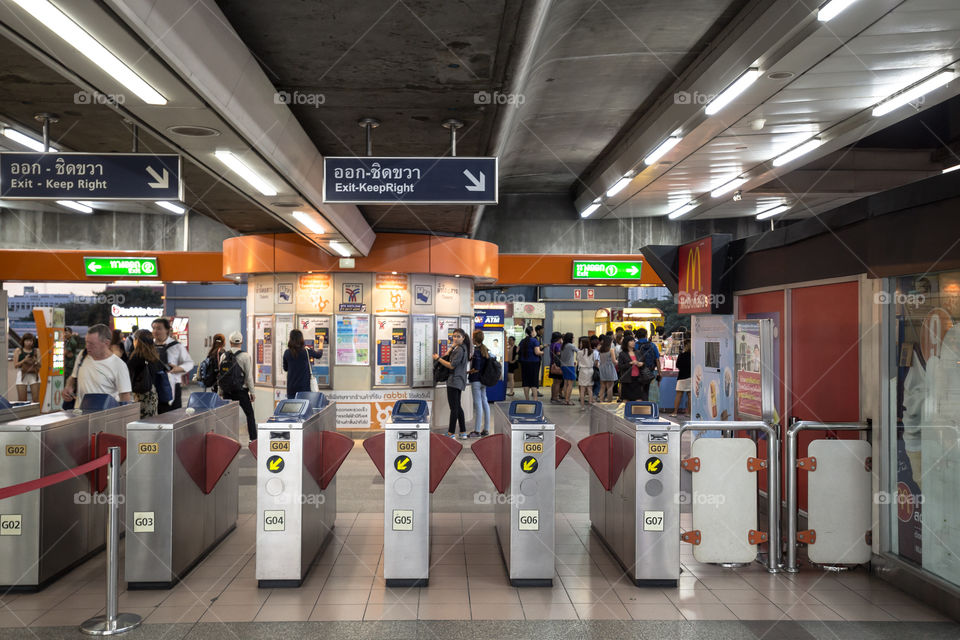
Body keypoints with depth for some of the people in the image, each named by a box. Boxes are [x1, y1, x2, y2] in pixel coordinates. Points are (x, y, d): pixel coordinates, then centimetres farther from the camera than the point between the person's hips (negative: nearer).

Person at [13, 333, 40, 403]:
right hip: (22, 375, -1)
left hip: (34, 375, 1)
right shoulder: (18, 350, 6)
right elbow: (15, 365, 1)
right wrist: (24, 360, -13)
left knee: (36, 399, -3)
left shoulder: (36, 351, 10)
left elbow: (39, 365, 8)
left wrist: (36, 362, -13)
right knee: (22, 400, -2)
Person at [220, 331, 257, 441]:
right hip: (241, 391, -3)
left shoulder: (223, 355, 2)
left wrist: (221, 391, 15)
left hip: (226, 391, 3)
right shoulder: (246, 356, -10)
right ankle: (253, 439, 5)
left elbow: (220, 374, 6)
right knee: (250, 414, 8)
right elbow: (249, 376, -10)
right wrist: (252, 392, -2)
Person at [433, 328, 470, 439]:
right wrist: (452, 346, 10)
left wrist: (438, 358, -10)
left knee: (454, 407, -5)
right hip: (458, 381, 11)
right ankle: (463, 433, 20)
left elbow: (451, 366, -17)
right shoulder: (460, 348, 16)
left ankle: (451, 433, -1)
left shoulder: (460, 349, -16)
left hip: (454, 381, -11)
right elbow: (447, 356, 14)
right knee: (457, 407, 16)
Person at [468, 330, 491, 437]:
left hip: (476, 380, -9)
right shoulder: (485, 350, 10)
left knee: (478, 404, -5)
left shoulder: (476, 351, -16)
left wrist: (467, 372, -6)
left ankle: (477, 431, 0)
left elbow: (476, 369, -20)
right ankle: (486, 429, 17)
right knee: (484, 403, 11)